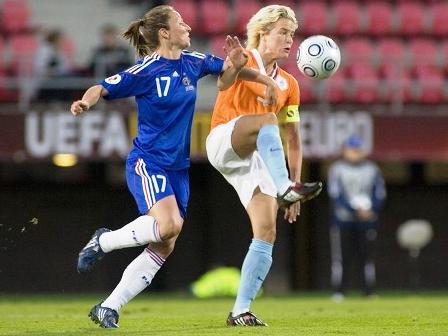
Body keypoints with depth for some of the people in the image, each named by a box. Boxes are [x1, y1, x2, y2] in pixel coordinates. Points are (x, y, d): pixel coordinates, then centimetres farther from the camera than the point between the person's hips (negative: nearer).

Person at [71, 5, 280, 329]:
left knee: (162, 249, 1)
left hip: (178, 168, 7)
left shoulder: (193, 63, 6)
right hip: (147, 162, -7)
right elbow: (103, 88, -10)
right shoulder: (146, 71, -12)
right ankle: (104, 241, -6)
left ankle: (108, 308, 8)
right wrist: (86, 102, -32)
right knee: (168, 224, -31)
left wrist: (265, 79, 4)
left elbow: (228, 71, 22)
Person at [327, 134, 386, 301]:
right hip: (343, 219, -2)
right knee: (341, 257, -5)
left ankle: (370, 291, 4)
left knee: (367, 256, 1)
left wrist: (371, 210, -10)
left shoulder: (372, 169, 10)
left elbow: (380, 194, 9)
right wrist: (355, 210, -15)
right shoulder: (337, 169, 1)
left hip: (367, 220, 2)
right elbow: (335, 194, -7)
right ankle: (338, 291, -1)